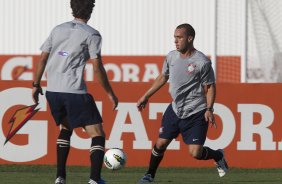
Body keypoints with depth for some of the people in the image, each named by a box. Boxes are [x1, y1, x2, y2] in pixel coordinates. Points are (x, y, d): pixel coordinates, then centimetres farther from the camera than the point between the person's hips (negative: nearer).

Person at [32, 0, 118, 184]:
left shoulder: (58, 30, 13)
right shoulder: (91, 34, -3)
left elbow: (43, 58, 12)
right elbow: (97, 67, -7)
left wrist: (36, 84, 22)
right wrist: (110, 93, 1)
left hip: (52, 91, 6)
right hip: (74, 91, -6)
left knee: (67, 127, 29)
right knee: (97, 134, -1)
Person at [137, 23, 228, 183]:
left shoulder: (202, 62, -15)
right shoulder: (171, 57, 2)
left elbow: (210, 87, -8)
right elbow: (163, 77, 18)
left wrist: (209, 109, -19)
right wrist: (146, 96, 20)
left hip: (196, 114, -5)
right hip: (175, 109, 5)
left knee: (196, 153, -11)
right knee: (161, 143, 4)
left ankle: (218, 156, 20)